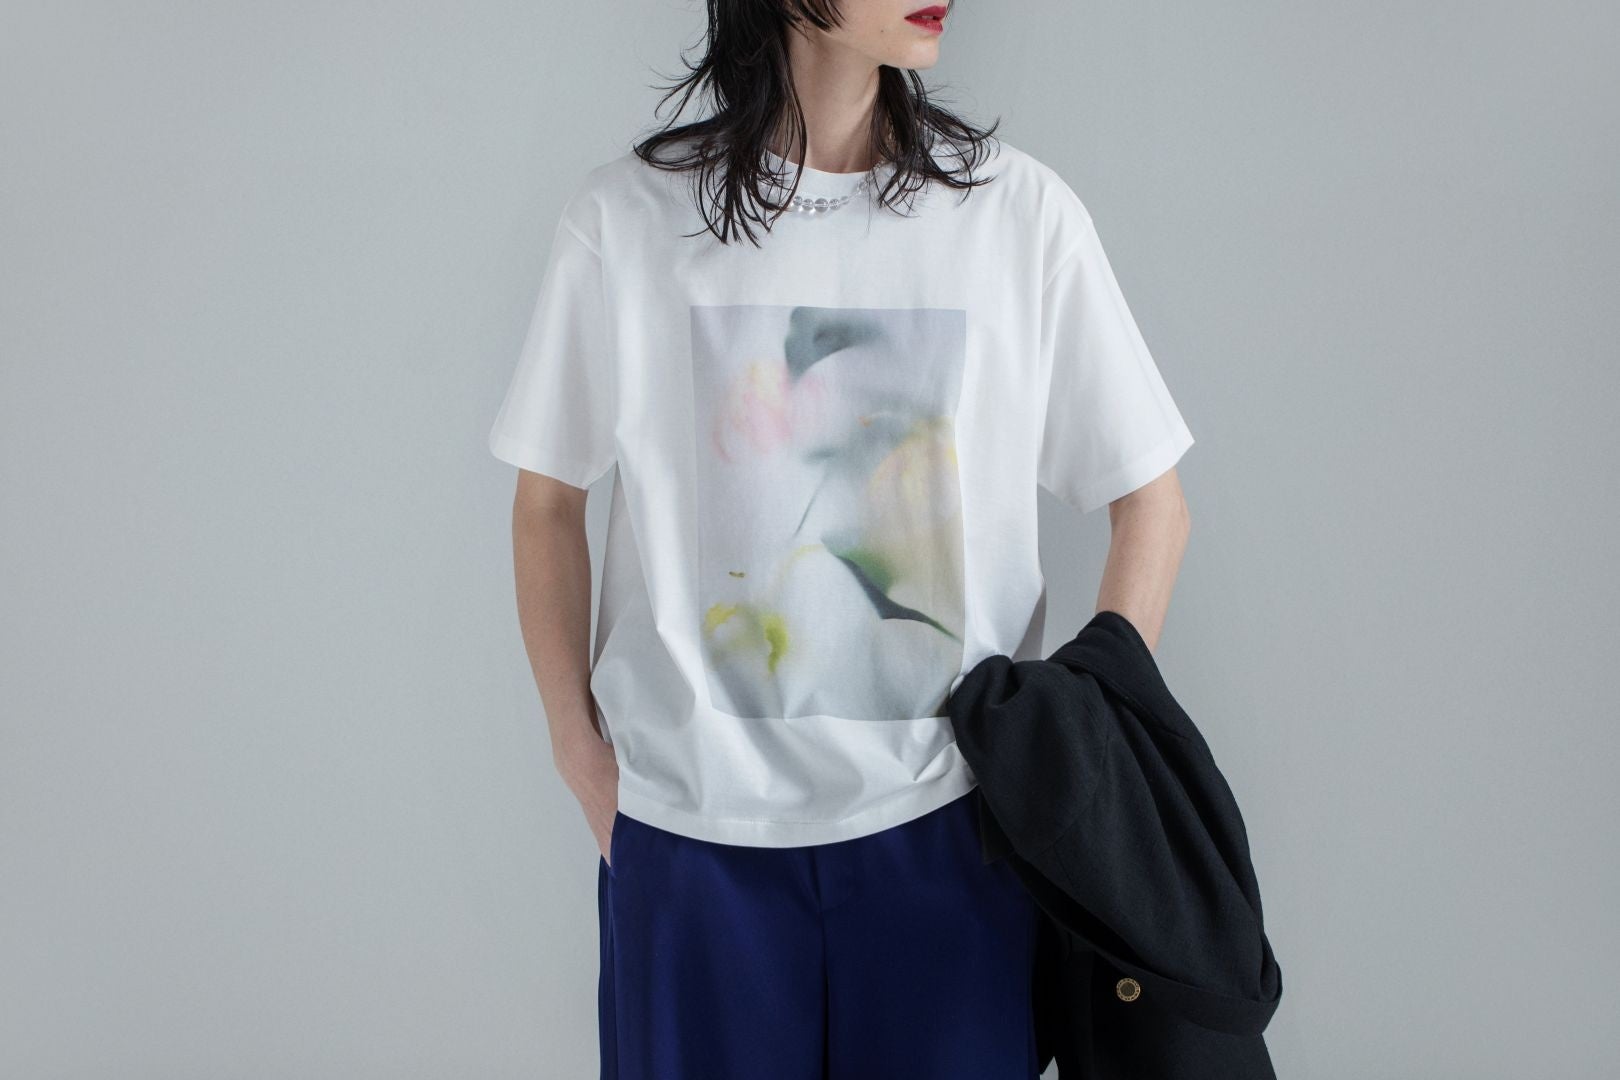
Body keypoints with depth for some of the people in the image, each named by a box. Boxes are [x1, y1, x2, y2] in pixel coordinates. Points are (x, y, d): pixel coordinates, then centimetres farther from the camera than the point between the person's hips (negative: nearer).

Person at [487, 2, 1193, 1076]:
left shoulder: (1021, 209, -3)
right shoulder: (627, 214, -4)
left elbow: (1151, 502, 2)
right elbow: (547, 502, 5)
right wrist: (579, 746, 5)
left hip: (943, 817, 1)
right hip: (687, 822, 0)